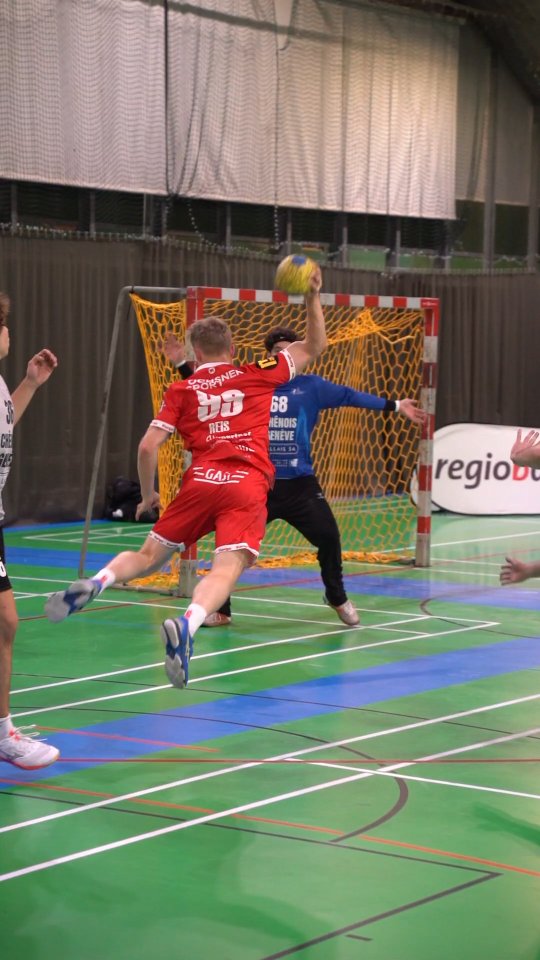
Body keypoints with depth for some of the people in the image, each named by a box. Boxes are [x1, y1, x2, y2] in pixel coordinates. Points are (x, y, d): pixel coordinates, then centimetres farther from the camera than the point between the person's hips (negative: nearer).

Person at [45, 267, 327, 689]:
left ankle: (94, 583, -12)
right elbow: (315, 346, 23)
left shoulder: (182, 390, 14)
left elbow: (148, 447, 8)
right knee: (225, 571, -16)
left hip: (200, 483, 2)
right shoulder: (258, 376, 14)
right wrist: (313, 297, 23)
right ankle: (187, 624, -45)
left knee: (148, 556, 16)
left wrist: (147, 496, 21)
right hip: (248, 488, -1)